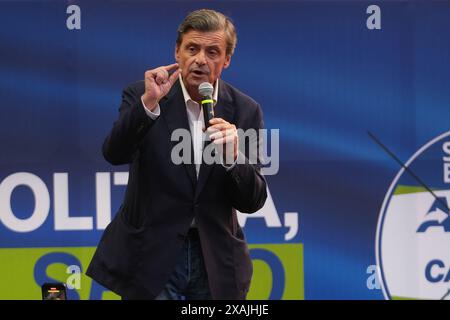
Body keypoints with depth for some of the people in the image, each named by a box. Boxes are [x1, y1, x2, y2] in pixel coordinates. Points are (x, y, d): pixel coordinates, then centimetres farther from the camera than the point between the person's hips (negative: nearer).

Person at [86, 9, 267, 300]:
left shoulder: (245, 111, 0)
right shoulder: (141, 96, -4)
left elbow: (252, 202, -1)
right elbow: (115, 154, -19)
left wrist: (233, 156, -20)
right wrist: (148, 102, -31)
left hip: (215, 262, 2)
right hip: (151, 257, -2)